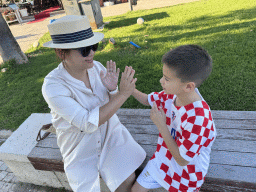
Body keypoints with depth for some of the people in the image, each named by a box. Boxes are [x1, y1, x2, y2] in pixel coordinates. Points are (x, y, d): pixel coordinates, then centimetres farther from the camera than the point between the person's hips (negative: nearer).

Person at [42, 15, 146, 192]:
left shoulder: (97, 67, -13)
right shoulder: (53, 86, -25)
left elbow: (112, 104, -1)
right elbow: (87, 124, -30)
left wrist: (112, 89, -24)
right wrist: (123, 94, -33)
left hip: (109, 132, 3)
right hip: (81, 146, -2)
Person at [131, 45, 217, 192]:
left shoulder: (198, 120, -37)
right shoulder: (172, 94, -17)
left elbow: (182, 160, -27)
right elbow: (147, 100, 3)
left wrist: (161, 125, -29)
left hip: (184, 173, -5)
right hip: (162, 160, 6)